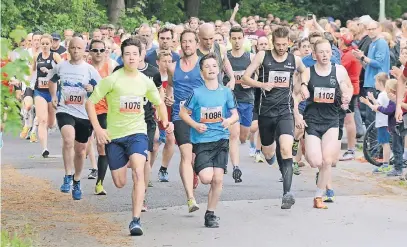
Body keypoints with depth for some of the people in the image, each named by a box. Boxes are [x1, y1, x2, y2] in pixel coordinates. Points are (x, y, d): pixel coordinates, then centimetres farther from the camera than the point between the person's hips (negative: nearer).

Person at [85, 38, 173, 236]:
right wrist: (97, 128, -14)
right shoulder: (112, 80, -9)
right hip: (114, 135, 0)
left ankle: (136, 221, -25)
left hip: (137, 132, 0)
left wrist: (165, 122, 1)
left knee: (138, 173, -24)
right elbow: (90, 103, -5)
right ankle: (128, 163, 46)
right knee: (120, 183, 7)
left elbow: (159, 103, 18)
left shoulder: (145, 82, 1)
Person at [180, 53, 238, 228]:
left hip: (221, 140, 2)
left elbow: (235, 115, 11)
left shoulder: (226, 92, 3)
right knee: (207, 178, -15)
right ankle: (197, 169, 22)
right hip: (201, 141, -2)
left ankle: (210, 214, 12)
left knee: (218, 179, -5)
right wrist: (195, 125, -11)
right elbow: (183, 113, 5)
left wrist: (229, 121, -12)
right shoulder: (197, 93, -4)